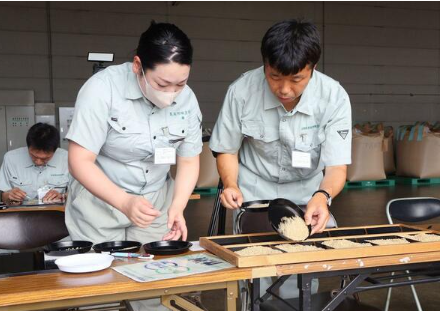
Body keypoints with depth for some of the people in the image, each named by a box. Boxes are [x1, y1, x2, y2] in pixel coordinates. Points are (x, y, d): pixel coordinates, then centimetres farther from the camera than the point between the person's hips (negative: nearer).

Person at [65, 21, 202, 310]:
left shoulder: (187, 99, -8)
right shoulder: (102, 88, -21)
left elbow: (189, 161, -1)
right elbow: (80, 161, -21)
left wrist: (177, 208, -18)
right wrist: (124, 202, -34)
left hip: (156, 204, 3)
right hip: (100, 203, -3)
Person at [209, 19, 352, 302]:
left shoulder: (335, 97, -21)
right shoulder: (241, 91, -21)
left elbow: (337, 167, -20)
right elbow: (227, 150, -4)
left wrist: (322, 196, -41)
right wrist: (231, 185, -23)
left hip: (308, 195, 1)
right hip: (254, 194, 0)